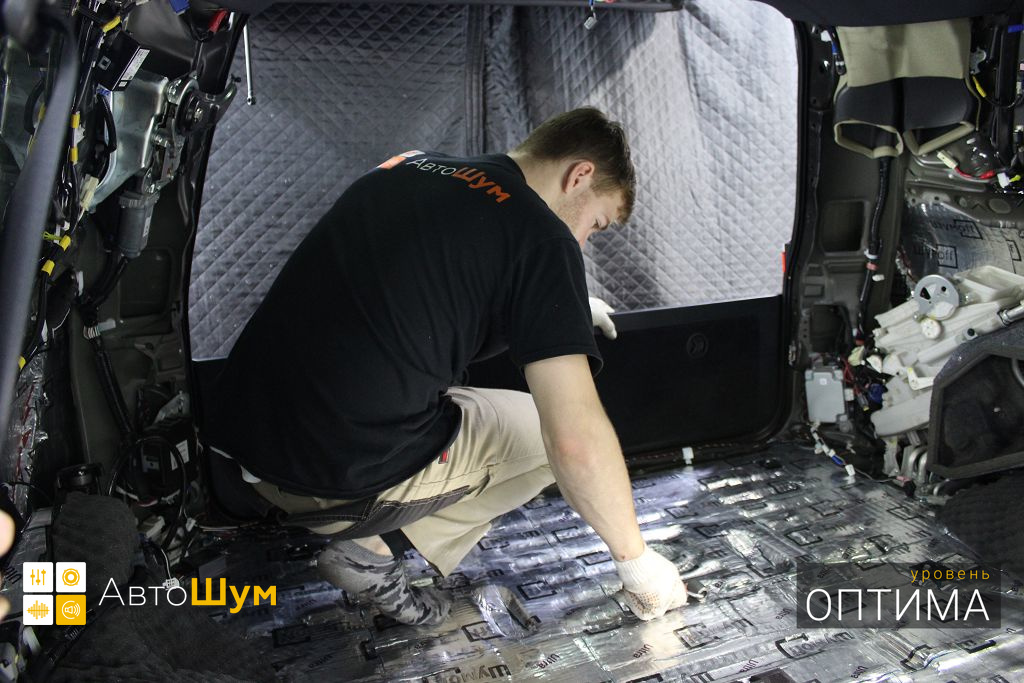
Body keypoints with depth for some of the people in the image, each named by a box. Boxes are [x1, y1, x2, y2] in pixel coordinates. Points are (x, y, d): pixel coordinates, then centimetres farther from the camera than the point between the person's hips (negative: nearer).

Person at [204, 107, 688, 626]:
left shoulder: (406, 167, 12)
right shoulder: (541, 238, -10)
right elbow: (575, 441, -16)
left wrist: (559, 304, 39)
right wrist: (636, 560, 0)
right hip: (345, 480, -7)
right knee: (549, 433, 12)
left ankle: (363, 531, 14)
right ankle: (372, 548, 3)